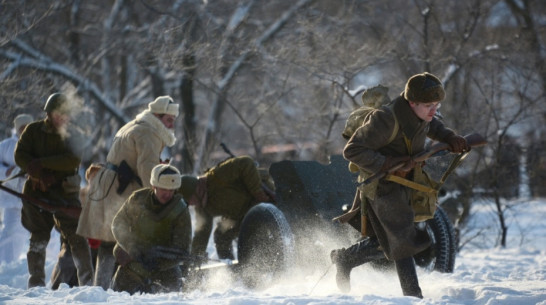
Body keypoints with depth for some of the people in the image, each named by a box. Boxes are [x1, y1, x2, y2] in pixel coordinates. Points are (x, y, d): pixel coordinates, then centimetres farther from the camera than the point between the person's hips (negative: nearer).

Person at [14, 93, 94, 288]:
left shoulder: (73, 134, 4)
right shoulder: (33, 130, 6)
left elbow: (73, 160, -12)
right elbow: (20, 155, -2)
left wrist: (41, 163, -19)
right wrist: (39, 173, -17)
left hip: (65, 191, -1)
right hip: (37, 190, 1)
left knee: (76, 236, -8)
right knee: (39, 238, 4)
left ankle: (87, 281, -4)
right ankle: (36, 283, 12)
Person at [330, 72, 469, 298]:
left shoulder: (422, 115, -4)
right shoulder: (386, 120, -28)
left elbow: (431, 126, 23)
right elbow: (352, 151, -25)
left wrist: (449, 138, 3)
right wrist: (387, 165, -32)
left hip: (403, 184, 8)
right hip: (382, 186, -8)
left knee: (387, 242, 16)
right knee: (403, 243, -7)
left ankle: (344, 258, 36)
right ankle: (413, 297, 1)